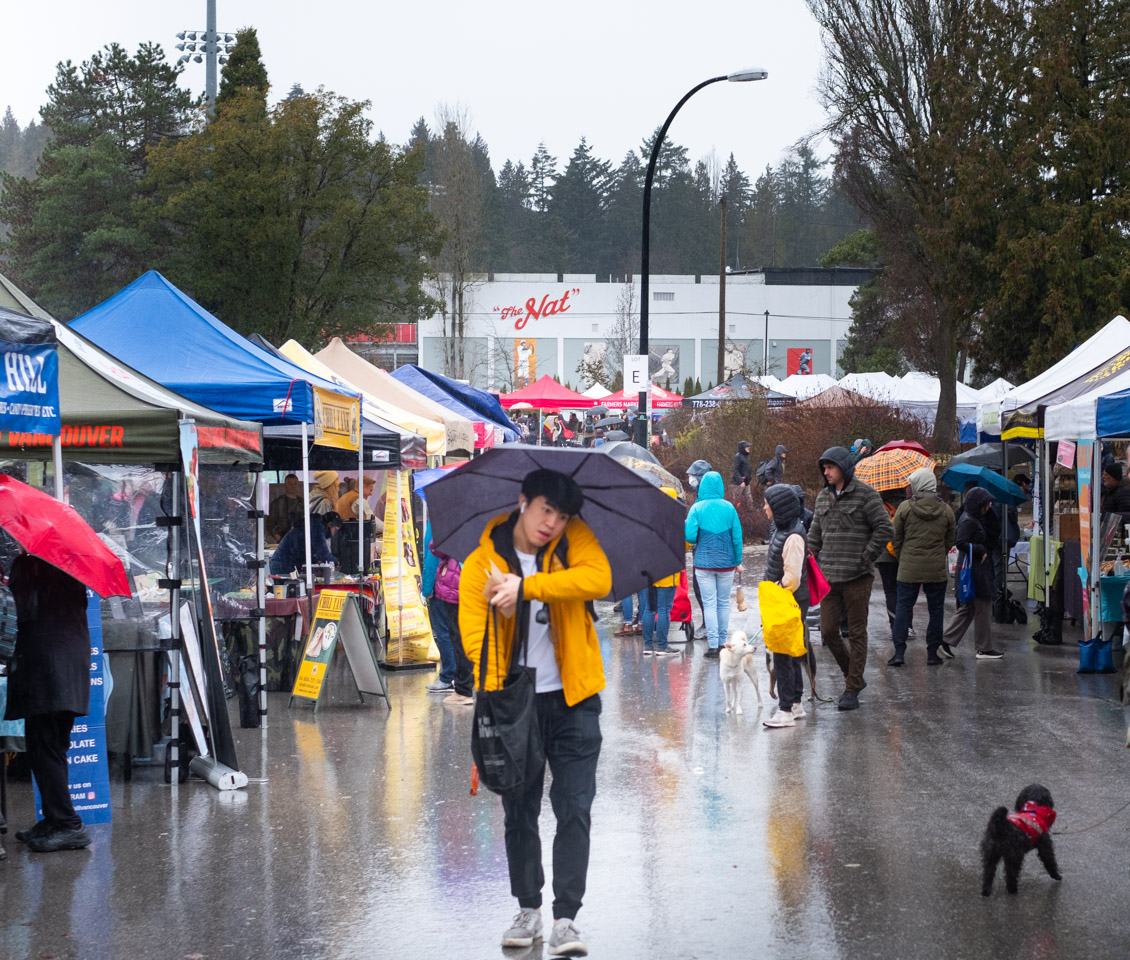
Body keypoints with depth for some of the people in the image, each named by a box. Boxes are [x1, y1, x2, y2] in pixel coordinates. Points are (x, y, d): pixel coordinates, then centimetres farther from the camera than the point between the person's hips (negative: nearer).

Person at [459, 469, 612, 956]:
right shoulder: (481, 564, -5)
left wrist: (526, 587, -29)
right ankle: (528, 909, 22)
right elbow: (474, 633, -13)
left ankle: (565, 917, 0)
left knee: (574, 809, -4)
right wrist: (495, 694, -30)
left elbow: (598, 579, -23)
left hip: (573, 700, 0)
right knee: (519, 813, 8)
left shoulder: (574, 539, -4)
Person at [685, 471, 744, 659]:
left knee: (709, 603, 3)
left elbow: (690, 536, -14)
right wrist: (738, 561, 9)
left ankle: (713, 645, -2)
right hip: (726, 562, 1)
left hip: (704, 563, -1)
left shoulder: (697, 508, -7)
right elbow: (737, 536, -1)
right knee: (724, 603, 13)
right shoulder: (729, 508, -3)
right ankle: (722, 642, 19)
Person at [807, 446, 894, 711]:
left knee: (857, 633, 0)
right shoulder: (823, 497, 13)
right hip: (829, 575, 6)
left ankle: (852, 690, 4)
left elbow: (885, 529, -7)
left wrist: (866, 557, -9)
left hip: (857, 577, -6)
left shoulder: (865, 495, -5)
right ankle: (854, 676, 21)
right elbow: (815, 533, 20)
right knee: (828, 631, 1)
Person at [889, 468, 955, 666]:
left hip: (909, 568, -1)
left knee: (903, 607, 4)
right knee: (936, 609, 10)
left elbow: (895, 538, 0)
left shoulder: (905, 508, -7)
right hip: (937, 569, 2)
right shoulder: (946, 511, 0)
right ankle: (932, 653, 11)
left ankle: (899, 652, -4)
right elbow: (949, 541, 8)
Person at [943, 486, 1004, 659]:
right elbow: (961, 543, -24)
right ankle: (984, 649, 4)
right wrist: (981, 551, -18)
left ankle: (947, 640, 13)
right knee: (983, 609, -3)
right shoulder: (968, 521, -16)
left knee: (968, 608, 14)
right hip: (974, 570, -10)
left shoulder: (974, 519, 14)